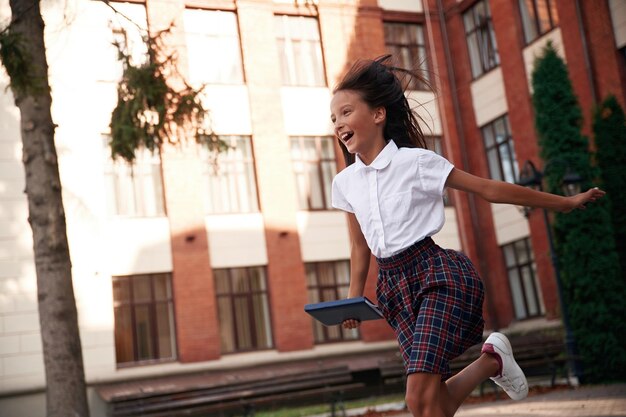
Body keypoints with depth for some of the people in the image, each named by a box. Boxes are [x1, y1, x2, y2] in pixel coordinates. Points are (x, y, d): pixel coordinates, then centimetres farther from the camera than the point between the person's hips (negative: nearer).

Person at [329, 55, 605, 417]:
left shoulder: (416, 161, -7)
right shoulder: (345, 183, 7)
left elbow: (490, 189, -2)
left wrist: (565, 203, 2)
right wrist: (354, 296, 15)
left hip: (436, 273, -5)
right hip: (395, 286, 6)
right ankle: (493, 360, 29)